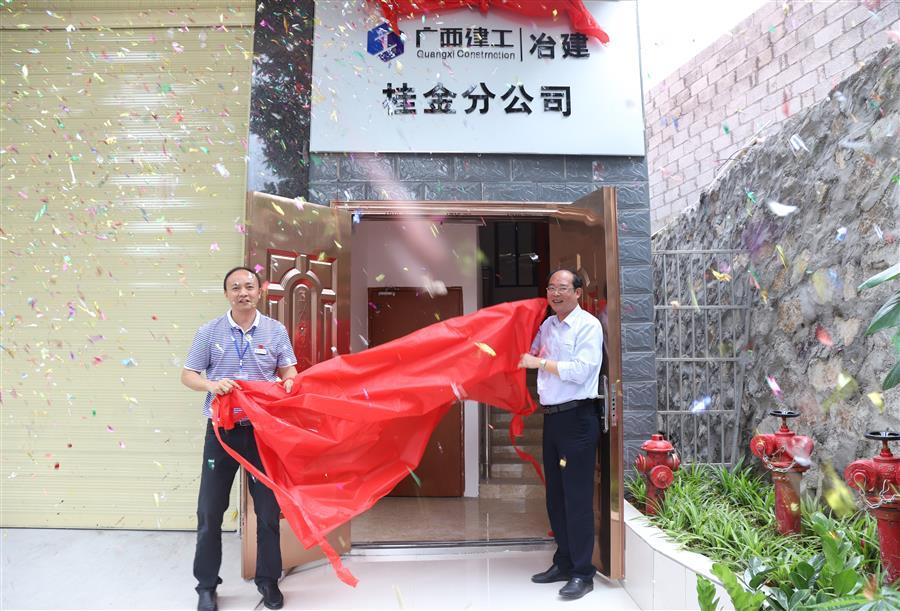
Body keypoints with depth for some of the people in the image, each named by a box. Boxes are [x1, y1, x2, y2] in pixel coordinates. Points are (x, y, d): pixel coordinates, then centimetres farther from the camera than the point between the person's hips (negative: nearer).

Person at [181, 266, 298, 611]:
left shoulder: (276, 331, 1)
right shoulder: (209, 332, 1)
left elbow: (289, 372, 6)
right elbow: (188, 375, 3)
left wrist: (289, 383, -18)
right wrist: (211, 384, -18)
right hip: (221, 430, 0)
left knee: (268, 509, 8)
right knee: (210, 510, 6)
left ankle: (268, 581, 25)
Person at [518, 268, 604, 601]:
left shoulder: (588, 325, -8)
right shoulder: (547, 325, 13)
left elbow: (581, 370, -19)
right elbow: (531, 355, 29)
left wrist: (540, 363, -12)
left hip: (577, 418, -7)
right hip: (551, 417, 7)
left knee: (577, 496, -2)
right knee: (555, 495, 14)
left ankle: (582, 573, 9)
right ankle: (564, 562, 28)